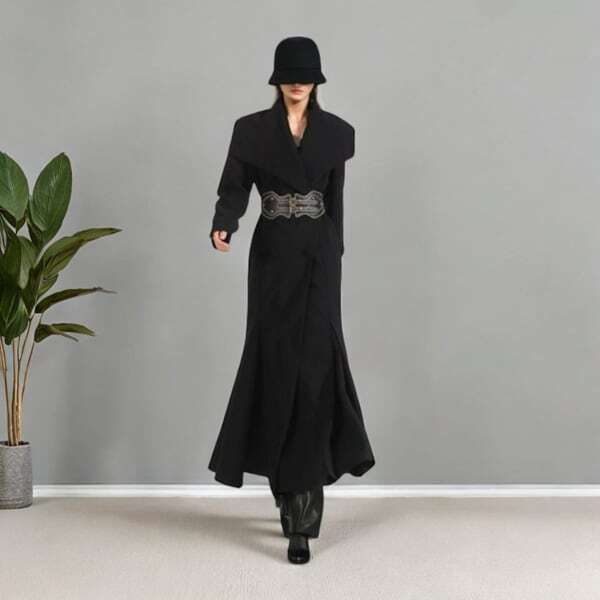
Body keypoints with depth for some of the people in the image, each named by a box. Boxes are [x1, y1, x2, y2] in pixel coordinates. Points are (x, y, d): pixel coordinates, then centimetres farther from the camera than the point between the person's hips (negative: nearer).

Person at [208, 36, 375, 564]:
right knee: (276, 366, 0)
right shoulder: (251, 130, 4)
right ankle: (295, 498, 18)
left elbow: (335, 199, 12)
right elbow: (234, 189, -4)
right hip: (272, 254, 0)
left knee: (313, 366, -9)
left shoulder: (336, 132, 7)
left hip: (318, 255, 0)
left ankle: (301, 521, -6)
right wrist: (223, 226, -26)